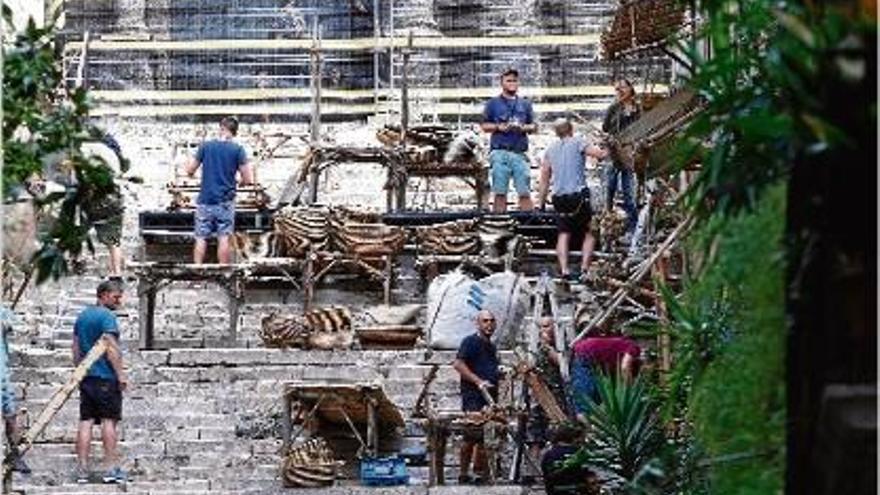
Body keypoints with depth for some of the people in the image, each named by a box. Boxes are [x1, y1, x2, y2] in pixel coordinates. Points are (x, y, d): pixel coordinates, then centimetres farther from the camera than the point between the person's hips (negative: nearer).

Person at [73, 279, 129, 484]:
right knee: (109, 420, -4)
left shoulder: (82, 316, 17)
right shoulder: (107, 316, -9)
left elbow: (76, 349, 19)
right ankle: (111, 468, -6)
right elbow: (111, 347, -17)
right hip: (105, 376, -7)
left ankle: (82, 470, 1)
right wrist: (121, 374, -16)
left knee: (86, 421, 4)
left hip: (85, 376, 7)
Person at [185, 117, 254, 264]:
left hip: (205, 199, 1)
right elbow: (248, 179, -4)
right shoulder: (237, 150, -4)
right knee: (224, 238, 1)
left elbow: (190, 170, 5)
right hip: (225, 201, -1)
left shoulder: (205, 146, 1)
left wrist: (192, 175, 28)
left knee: (201, 238, 4)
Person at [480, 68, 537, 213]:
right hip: (500, 152, -2)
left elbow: (534, 126, 16)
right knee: (500, 191, -5)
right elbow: (484, 125, 8)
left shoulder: (525, 104, 18)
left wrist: (524, 127, -5)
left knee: (524, 190, -6)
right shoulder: (493, 103, 11)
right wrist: (498, 127, -9)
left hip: (520, 152, 2)